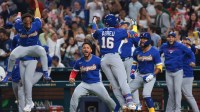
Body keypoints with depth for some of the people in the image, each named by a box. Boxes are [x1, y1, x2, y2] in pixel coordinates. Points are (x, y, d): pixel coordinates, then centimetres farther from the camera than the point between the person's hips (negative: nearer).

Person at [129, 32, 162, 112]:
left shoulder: (154, 52, -12)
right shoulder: (137, 51, 1)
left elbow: (159, 67, -9)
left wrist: (152, 76, -19)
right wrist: (132, 72, 1)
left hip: (150, 76, -6)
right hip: (139, 75, 6)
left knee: (146, 94, -23)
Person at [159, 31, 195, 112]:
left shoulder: (180, 46, -5)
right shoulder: (164, 46, 4)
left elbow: (190, 53, 3)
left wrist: (192, 61, -5)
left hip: (178, 71, -3)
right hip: (168, 72, 3)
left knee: (177, 90, -10)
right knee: (171, 92, 7)